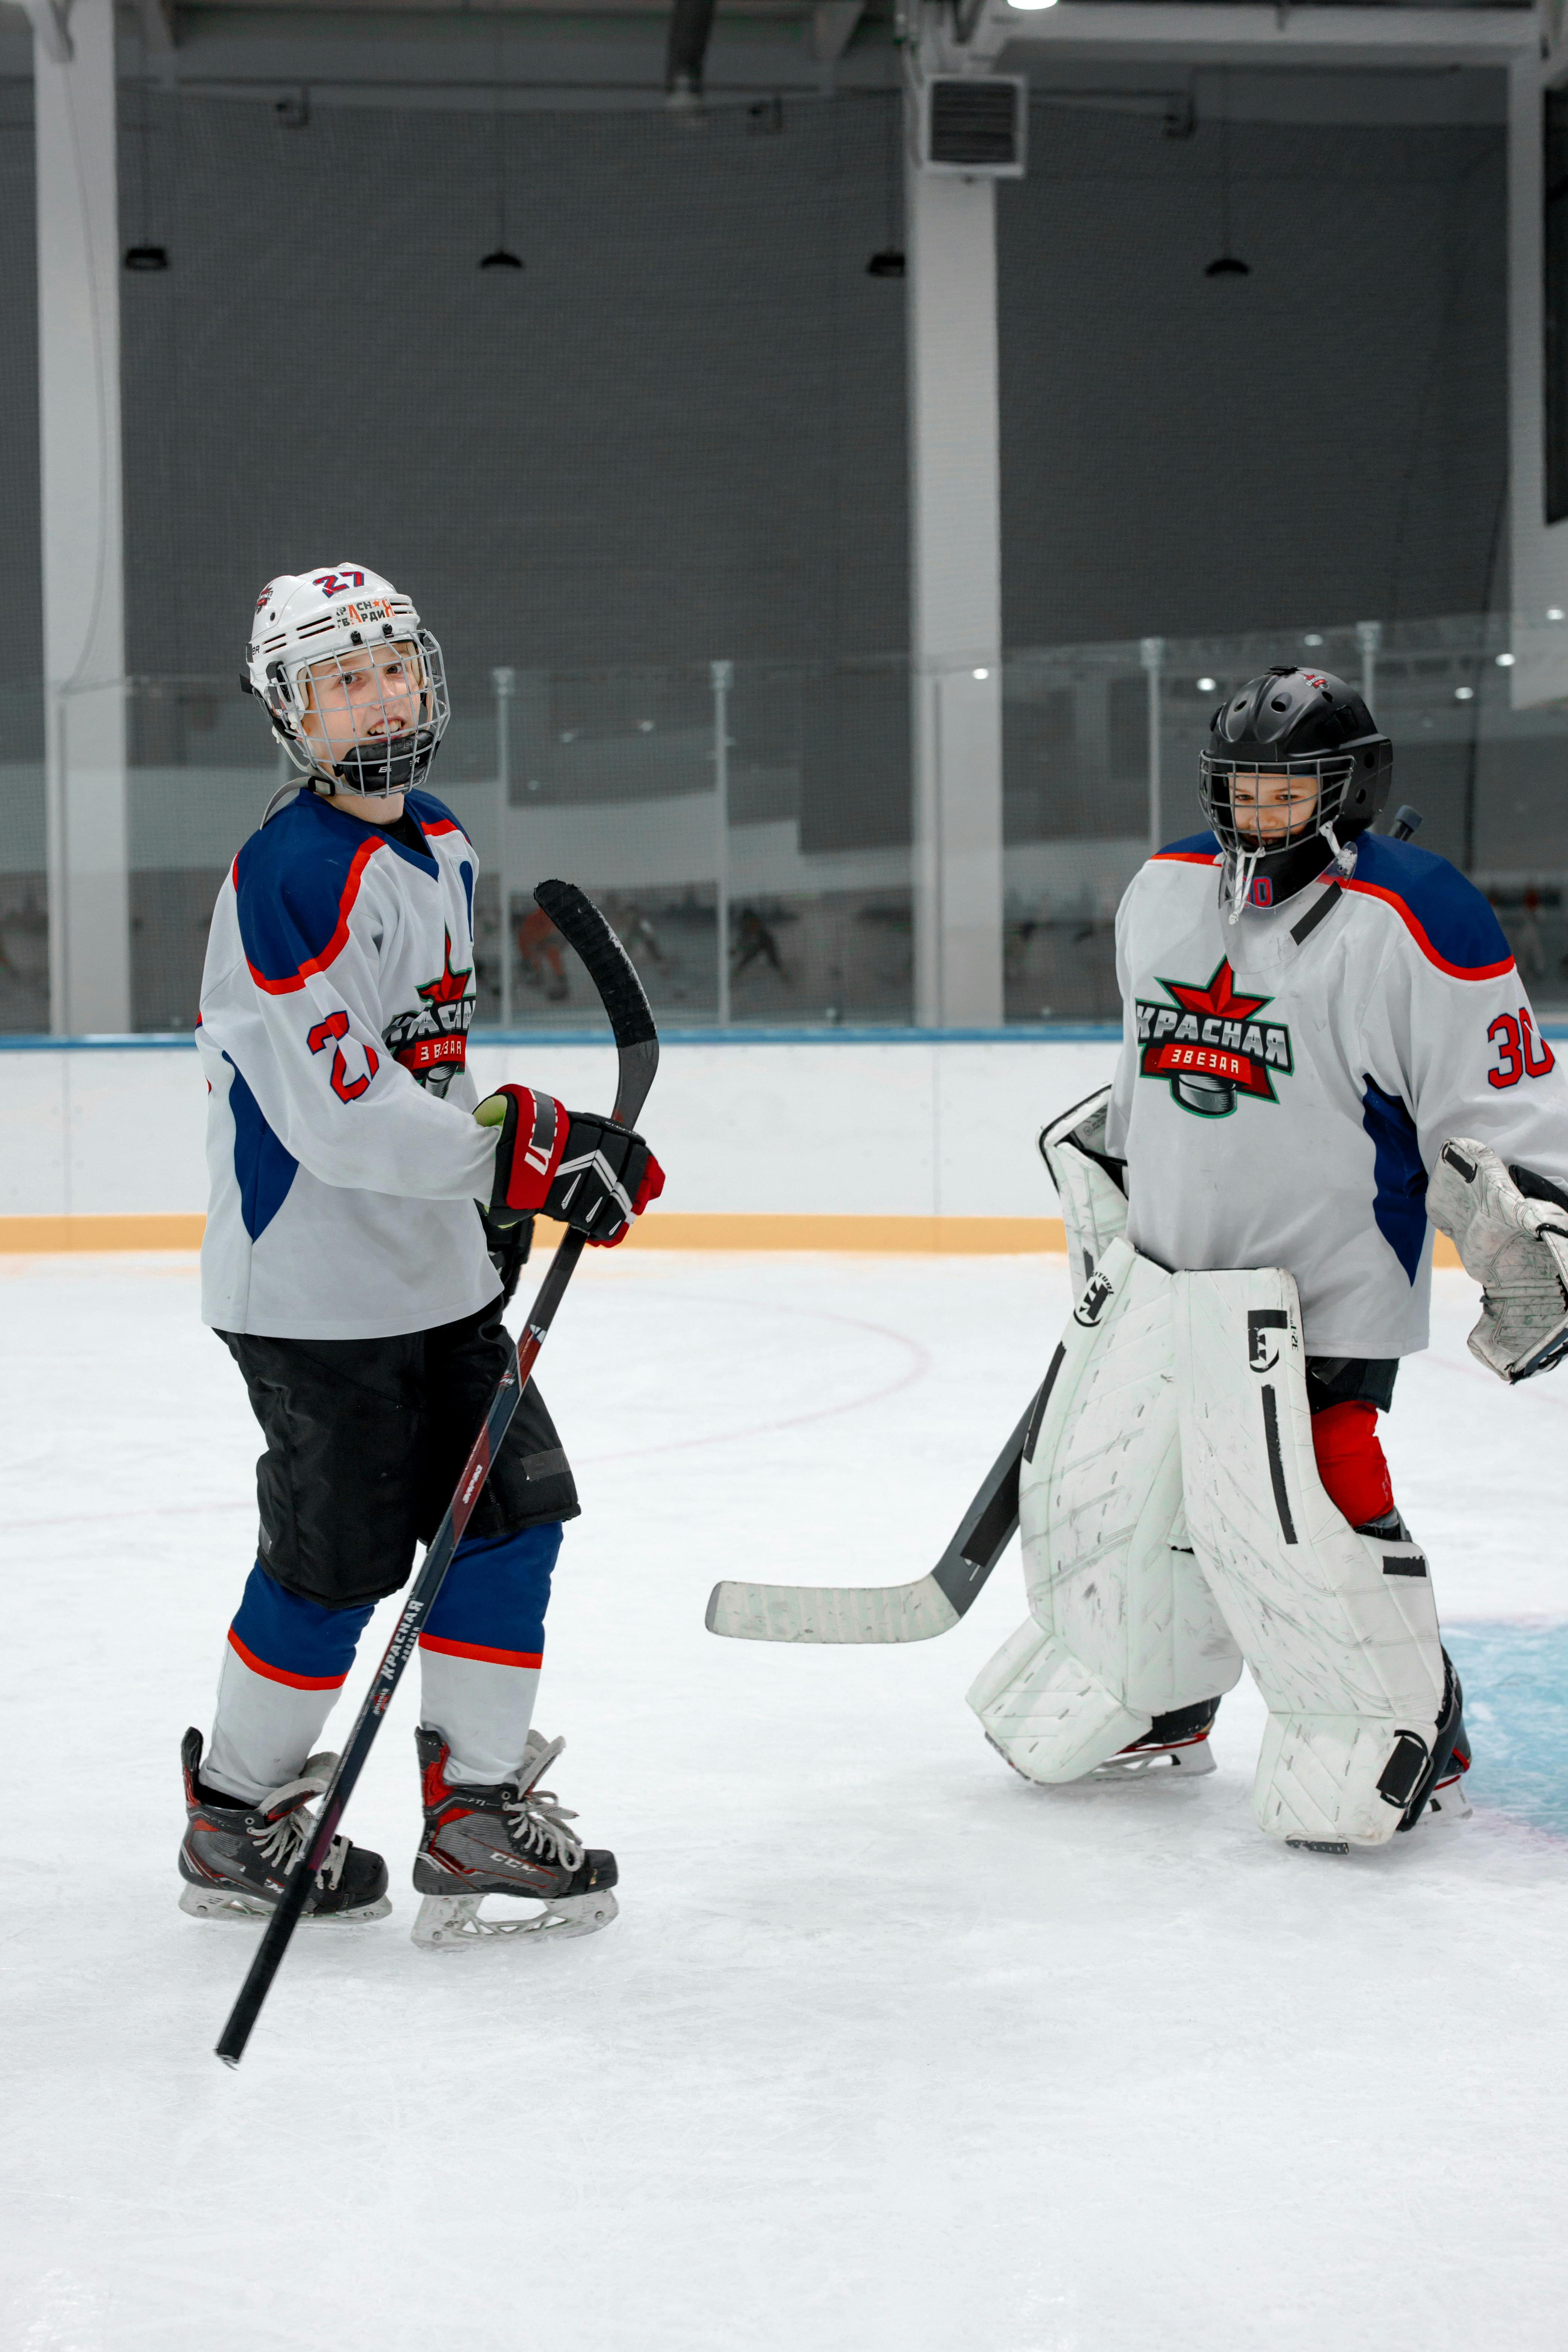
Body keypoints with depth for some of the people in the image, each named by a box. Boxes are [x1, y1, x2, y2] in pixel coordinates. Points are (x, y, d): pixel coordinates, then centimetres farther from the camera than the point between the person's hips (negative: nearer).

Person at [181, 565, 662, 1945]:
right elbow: (334, 1109, -26)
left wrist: (489, 1200, 18)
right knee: (341, 1558, -1)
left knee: (514, 1511, 7)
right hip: (313, 1295, -9)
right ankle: (236, 1820, 18)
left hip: (434, 1274, 9)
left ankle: (475, 1812, 16)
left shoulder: (441, 853, 10)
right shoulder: (287, 875, -19)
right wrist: (529, 1147, -27)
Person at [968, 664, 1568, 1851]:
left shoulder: (1416, 921, -13)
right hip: (1159, 1264, 7)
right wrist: (1096, 1169, 25)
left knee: (1292, 1512, -15)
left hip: (1318, 1284, -7)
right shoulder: (1164, 893, 8)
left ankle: (1406, 1733, 5)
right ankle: (1159, 1706, 34)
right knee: (1099, 1484, 12)